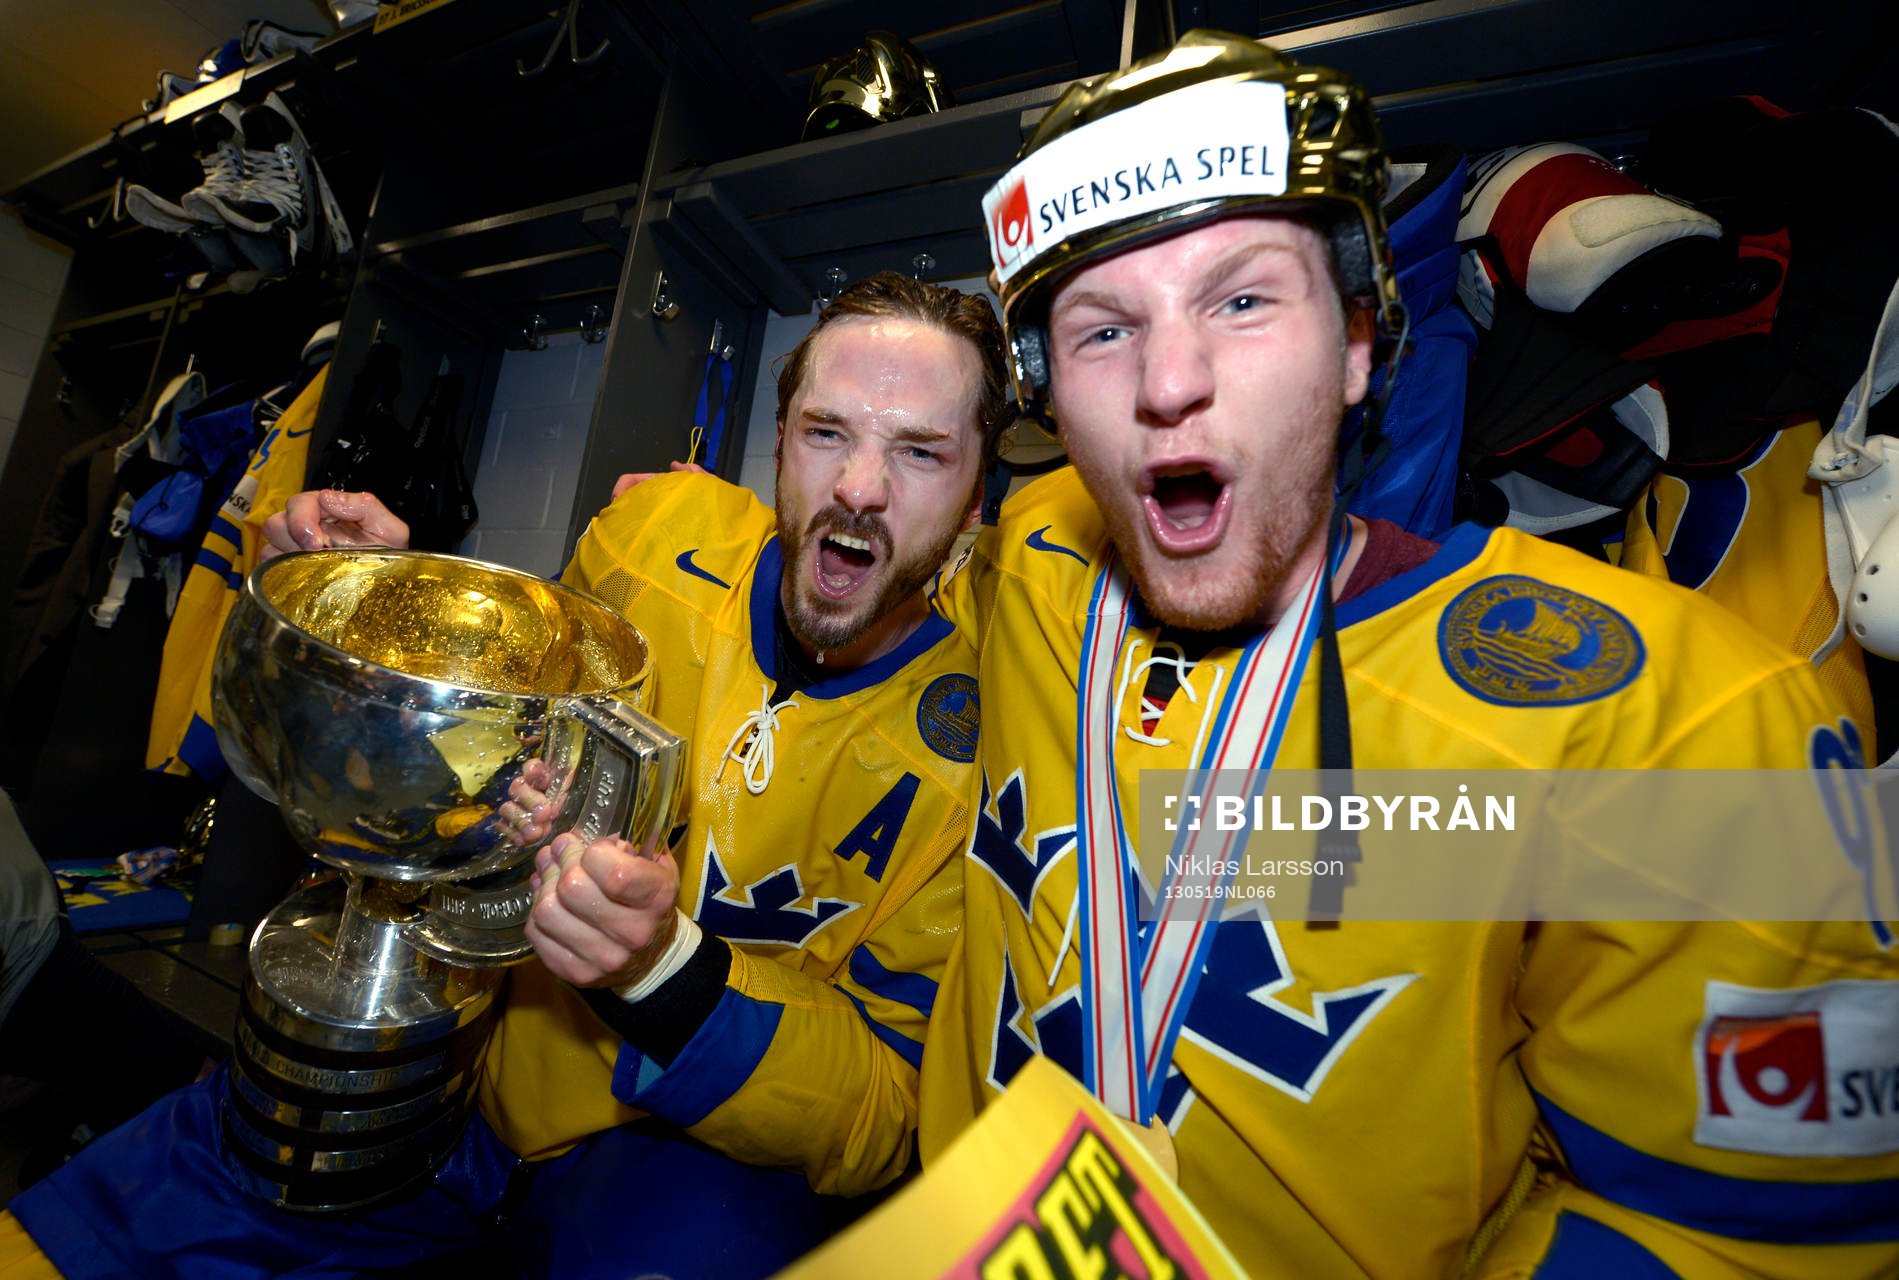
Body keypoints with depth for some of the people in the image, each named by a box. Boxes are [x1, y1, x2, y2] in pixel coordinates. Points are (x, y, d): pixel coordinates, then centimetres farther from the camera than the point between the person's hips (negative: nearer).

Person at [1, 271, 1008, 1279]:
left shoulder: (973, 744, -19)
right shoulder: (661, 527, -9)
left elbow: (885, 1115, -15)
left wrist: (663, 969, -31)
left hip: (699, 1139, -2)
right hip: (485, 1051, 3)